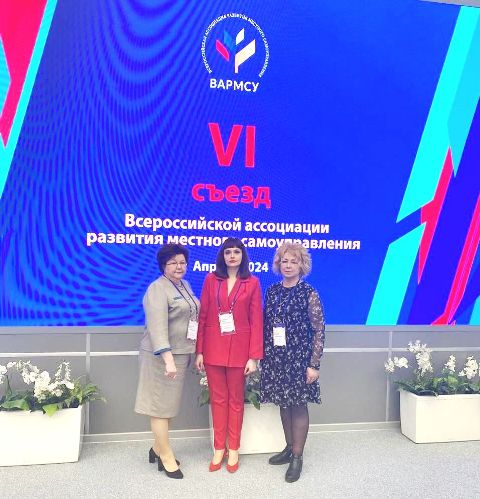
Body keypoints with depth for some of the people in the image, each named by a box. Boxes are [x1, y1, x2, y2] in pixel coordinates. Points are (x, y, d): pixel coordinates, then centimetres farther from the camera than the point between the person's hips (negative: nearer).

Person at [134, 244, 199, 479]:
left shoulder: (185, 285, 12)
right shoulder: (157, 289, -15)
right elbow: (157, 328, -24)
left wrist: (193, 352, 15)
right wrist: (168, 359, -31)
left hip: (180, 353, 8)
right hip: (162, 355, -8)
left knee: (169, 402, 16)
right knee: (161, 404, 2)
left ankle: (158, 448, 30)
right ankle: (166, 456, 13)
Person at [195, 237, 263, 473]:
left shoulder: (252, 283, -1)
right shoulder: (211, 280, 3)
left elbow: (256, 321, -3)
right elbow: (202, 317, 3)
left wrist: (253, 357, -7)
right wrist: (199, 351, 0)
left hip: (239, 348, -1)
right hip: (214, 348, 1)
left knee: (236, 400, 10)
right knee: (218, 399, 10)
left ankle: (233, 449, 24)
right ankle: (219, 448, 24)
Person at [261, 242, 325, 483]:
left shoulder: (309, 293, -8)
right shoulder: (272, 291, 6)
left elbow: (319, 330, -8)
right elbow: (266, 325, 12)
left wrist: (314, 364, -11)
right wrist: (263, 355, 9)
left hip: (299, 358, -4)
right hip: (275, 358, 5)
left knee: (298, 405, 4)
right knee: (283, 403, 14)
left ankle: (297, 457, 17)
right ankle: (289, 447, 32)